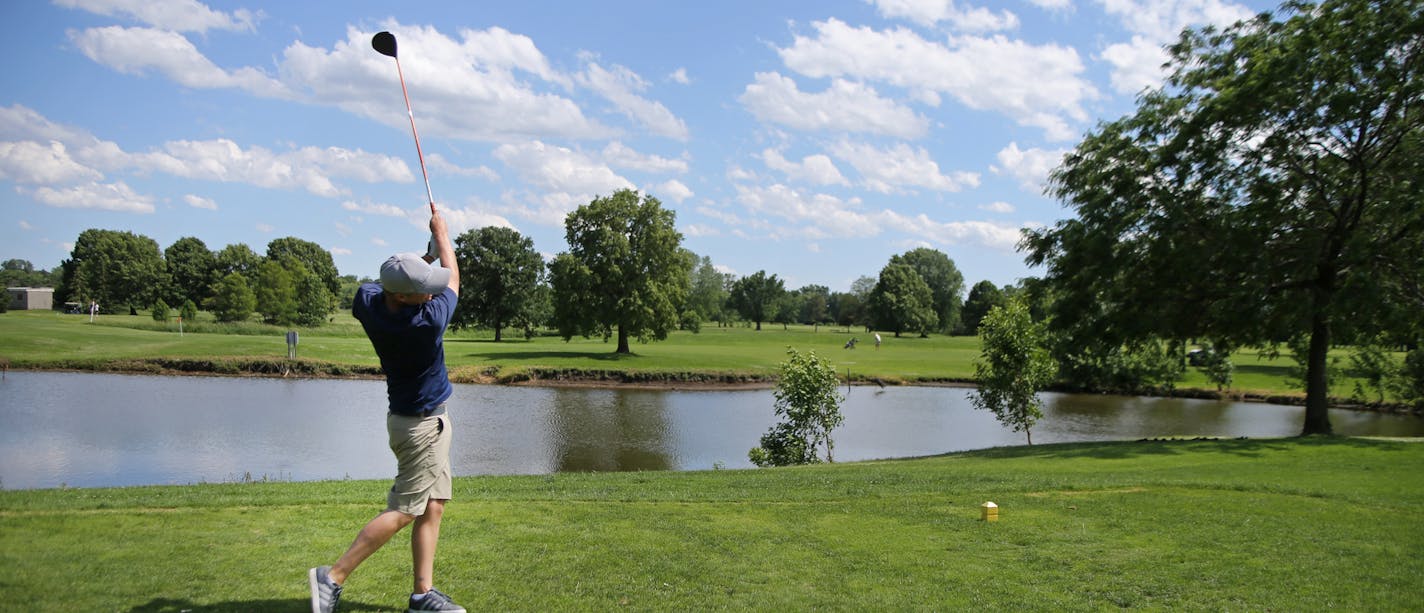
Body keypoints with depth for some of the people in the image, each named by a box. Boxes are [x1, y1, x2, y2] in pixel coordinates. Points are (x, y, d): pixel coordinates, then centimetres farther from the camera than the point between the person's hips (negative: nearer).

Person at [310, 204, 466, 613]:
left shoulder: (368, 301, -11)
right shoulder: (429, 321, -28)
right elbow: (454, 277, -10)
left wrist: (428, 257, 12)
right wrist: (441, 234, 6)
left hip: (424, 421, 8)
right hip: (423, 424, -8)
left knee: (433, 506, 9)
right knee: (403, 510, -2)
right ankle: (333, 576, 0)